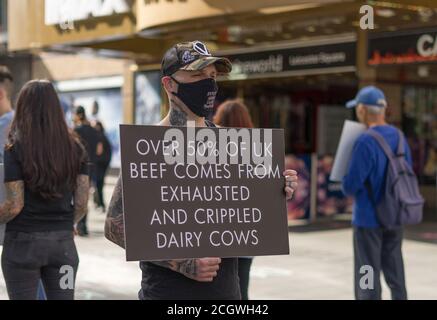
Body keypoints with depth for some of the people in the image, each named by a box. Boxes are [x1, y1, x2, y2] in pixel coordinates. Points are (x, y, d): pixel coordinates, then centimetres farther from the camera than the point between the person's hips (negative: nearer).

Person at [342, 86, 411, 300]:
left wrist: (348, 187, 4)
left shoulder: (365, 142, -18)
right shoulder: (399, 136, 4)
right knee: (395, 274, 13)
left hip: (369, 218, -7)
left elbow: (350, 186, -18)